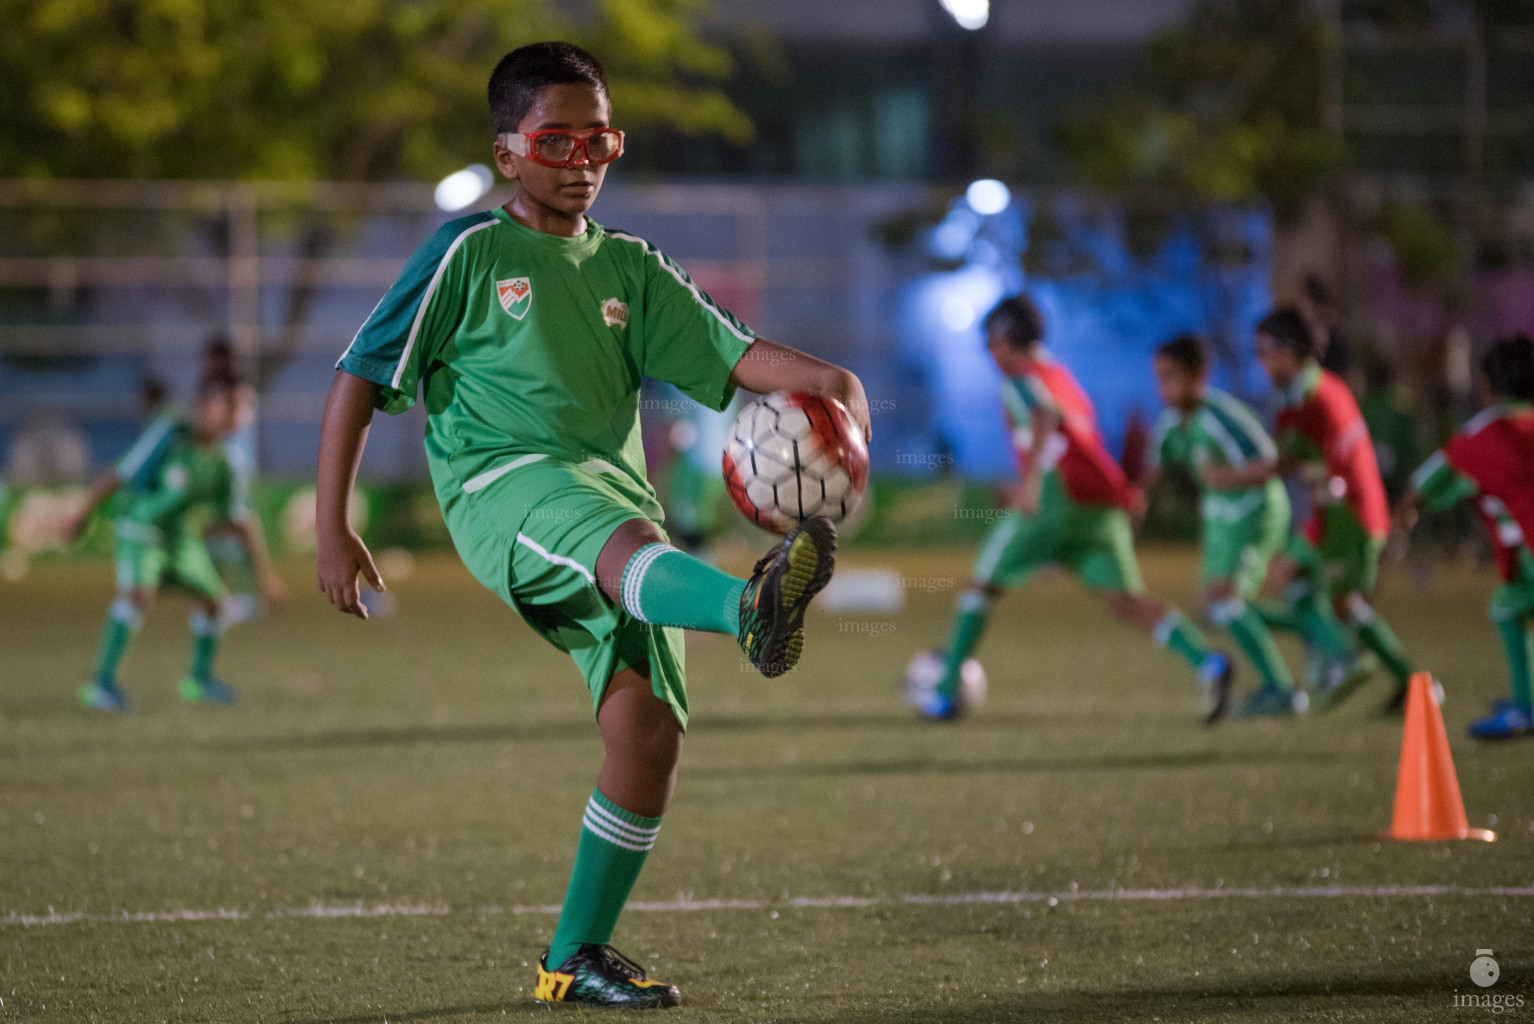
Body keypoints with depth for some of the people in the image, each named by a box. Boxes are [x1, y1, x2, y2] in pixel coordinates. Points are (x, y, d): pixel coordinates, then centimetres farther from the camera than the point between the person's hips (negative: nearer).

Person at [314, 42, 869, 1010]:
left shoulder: (630, 268, 22)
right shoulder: (469, 254, 9)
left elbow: (734, 354, 10)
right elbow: (361, 380, 8)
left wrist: (824, 378, -12)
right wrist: (332, 530, 1)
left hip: (614, 495, 6)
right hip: (503, 484, -6)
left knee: (648, 728, -9)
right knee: (623, 540, -39)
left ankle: (577, 955, 5)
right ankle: (752, 609, -75)